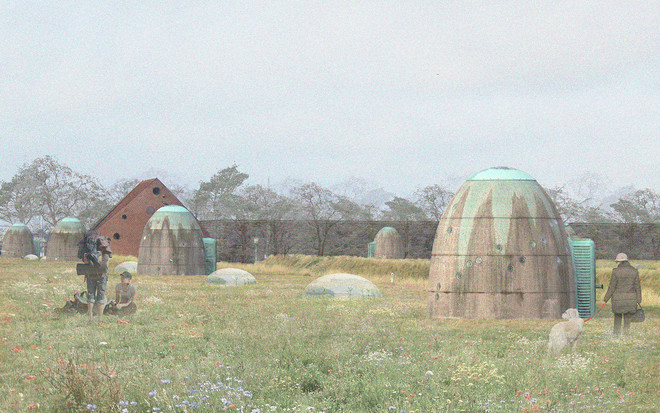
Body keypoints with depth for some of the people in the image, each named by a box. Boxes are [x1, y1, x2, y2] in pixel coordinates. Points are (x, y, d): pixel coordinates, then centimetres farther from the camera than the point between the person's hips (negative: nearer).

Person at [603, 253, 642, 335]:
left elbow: (612, 287, -7)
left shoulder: (616, 271, -9)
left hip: (618, 298, -2)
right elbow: (637, 286, 3)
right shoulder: (634, 271, 1)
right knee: (627, 316, 10)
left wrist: (606, 298, 2)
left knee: (617, 316, 11)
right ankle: (626, 333, 9)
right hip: (631, 297, 2)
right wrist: (639, 300, 9)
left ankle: (617, 333, 8)